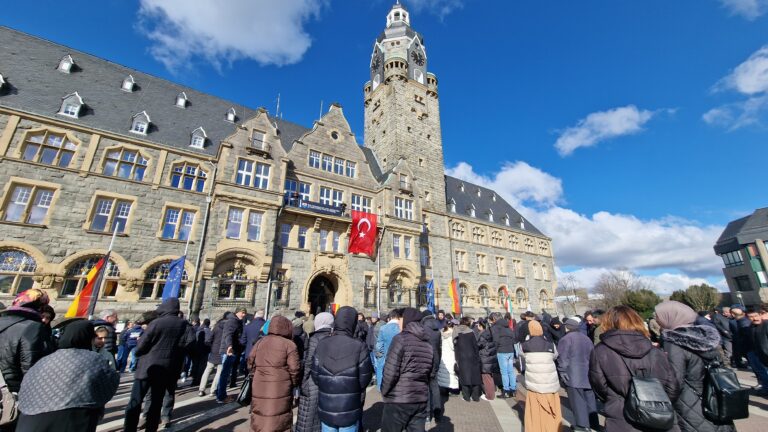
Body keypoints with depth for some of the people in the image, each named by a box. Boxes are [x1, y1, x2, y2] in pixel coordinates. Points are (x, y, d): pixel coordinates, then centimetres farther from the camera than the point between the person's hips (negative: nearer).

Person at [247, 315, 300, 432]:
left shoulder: (259, 342, 8)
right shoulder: (289, 344, -8)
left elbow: (250, 364, 14)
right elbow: (294, 369, -9)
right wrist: (294, 384, 9)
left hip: (259, 390, 5)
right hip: (280, 391, -4)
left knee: (259, 422, 18)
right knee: (280, 422, 8)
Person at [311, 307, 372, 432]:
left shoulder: (322, 344, -9)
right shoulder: (359, 346, -18)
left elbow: (315, 376, -2)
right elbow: (365, 378, -10)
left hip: (326, 409, 3)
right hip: (350, 411, -2)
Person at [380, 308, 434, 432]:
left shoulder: (401, 338, -14)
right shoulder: (428, 343, 4)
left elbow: (390, 371, -16)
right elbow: (432, 373, 10)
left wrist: (384, 392, -1)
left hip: (398, 400, -6)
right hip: (421, 399, 6)